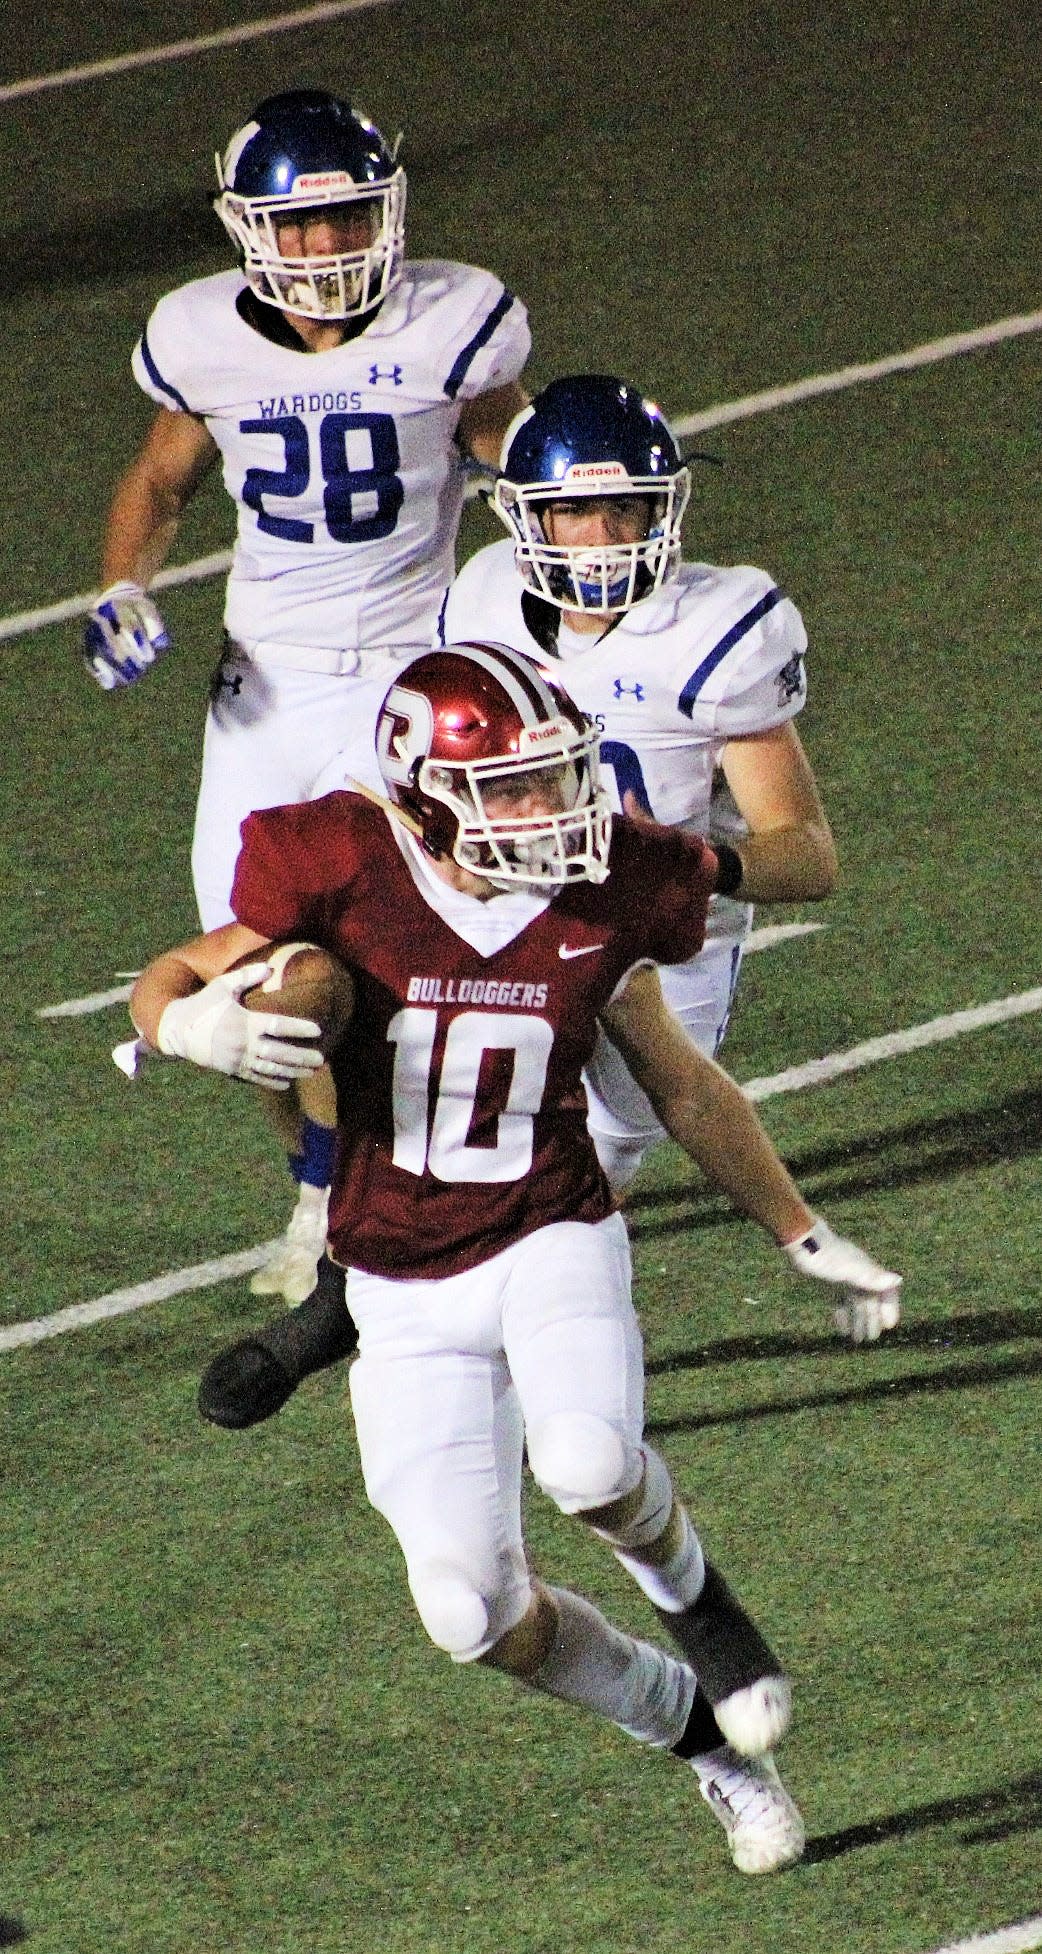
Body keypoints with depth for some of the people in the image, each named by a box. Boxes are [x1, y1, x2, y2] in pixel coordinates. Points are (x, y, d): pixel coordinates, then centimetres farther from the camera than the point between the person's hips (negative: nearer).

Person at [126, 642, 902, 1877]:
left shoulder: (600, 907, -6)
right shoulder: (347, 882, -13)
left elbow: (681, 1089, 11)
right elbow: (168, 984, -1)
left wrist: (800, 1235, 18)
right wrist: (195, 1024, -26)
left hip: (553, 1243, 0)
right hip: (405, 1289, 0)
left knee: (589, 1463, -33)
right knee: (473, 1615, -8)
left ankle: (688, 1591, 3)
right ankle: (698, 1731, 18)